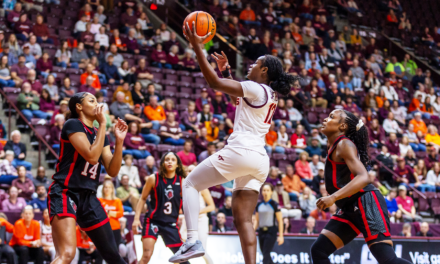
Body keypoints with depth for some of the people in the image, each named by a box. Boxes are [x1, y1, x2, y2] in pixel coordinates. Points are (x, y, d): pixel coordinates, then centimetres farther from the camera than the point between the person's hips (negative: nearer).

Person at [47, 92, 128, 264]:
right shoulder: (73, 124, -6)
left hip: (88, 198, 8)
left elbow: (112, 171, 9)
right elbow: (92, 156, -19)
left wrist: (119, 141, -2)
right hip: (65, 194, -8)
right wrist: (102, 124, -12)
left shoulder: (100, 134, 16)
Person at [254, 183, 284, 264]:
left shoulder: (274, 204, -4)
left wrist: (281, 235, -9)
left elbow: (280, 221, -4)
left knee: (266, 254, -16)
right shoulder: (259, 205, 11)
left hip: (271, 231, -6)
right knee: (265, 254, 7)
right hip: (261, 231, 6)